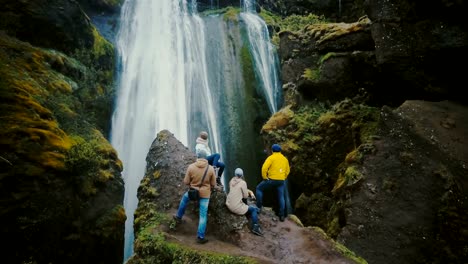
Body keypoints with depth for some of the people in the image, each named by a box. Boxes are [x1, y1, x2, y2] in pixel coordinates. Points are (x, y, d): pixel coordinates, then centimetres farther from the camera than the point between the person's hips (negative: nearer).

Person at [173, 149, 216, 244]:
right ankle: (200, 237, 11)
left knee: (184, 198, 34)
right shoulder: (210, 168, -13)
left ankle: (179, 217, 47)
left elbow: (186, 182, -6)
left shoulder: (191, 166, -14)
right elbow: (213, 184, -3)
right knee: (203, 215, 8)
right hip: (205, 194, -1)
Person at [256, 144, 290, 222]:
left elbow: (264, 168, -19)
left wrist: (264, 177, -8)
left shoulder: (271, 157, -7)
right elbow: (287, 171, 18)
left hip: (272, 179, -5)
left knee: (259, 188, 13)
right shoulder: (285, 159, 12)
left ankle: (259, 207, 10)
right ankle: (282, 215, 13)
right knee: (281, 197, 14)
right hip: (281, 181, 5)